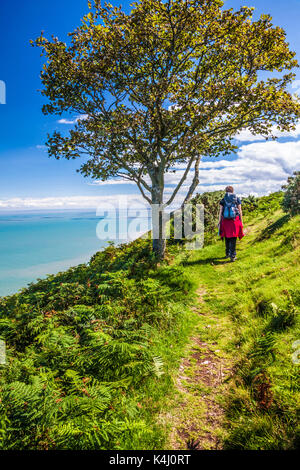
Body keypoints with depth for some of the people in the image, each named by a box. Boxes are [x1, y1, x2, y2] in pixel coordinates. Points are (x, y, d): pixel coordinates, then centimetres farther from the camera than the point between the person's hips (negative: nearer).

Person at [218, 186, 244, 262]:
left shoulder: (223, 200, 3)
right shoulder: (237, 199, 2)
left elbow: (220, 212, 0)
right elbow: (240, 211, 2)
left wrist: (219, 222, 5)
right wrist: (241, 221, 8)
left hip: (225, 221, 1)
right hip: (235, 220, -1)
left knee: (227, 237, 15)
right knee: (233, 238, 0)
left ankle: (227, 254, 27)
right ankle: (232, 256, -4)